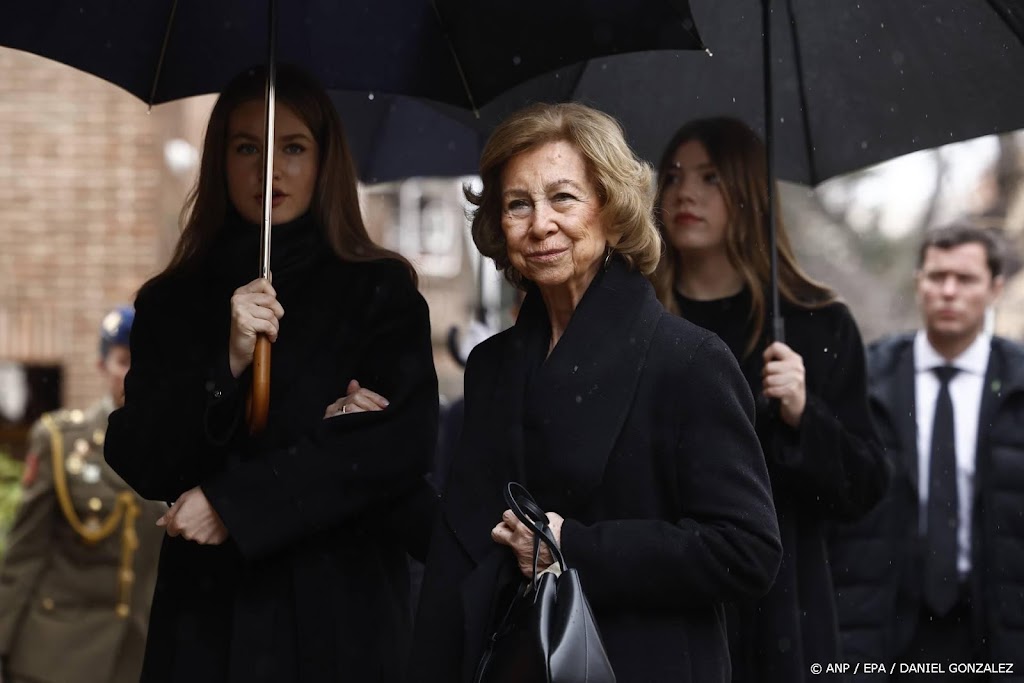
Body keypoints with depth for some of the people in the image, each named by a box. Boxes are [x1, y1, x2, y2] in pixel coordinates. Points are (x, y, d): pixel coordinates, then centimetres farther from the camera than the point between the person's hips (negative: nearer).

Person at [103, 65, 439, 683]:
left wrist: (230, 502, -13)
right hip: (208, 609, 2)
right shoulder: (170, 303, 7)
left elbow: (406, 445, -9)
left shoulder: (382, 290, 2)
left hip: (344, 607, -1)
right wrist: (226, 364, -17)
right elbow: (136, 464, -1)